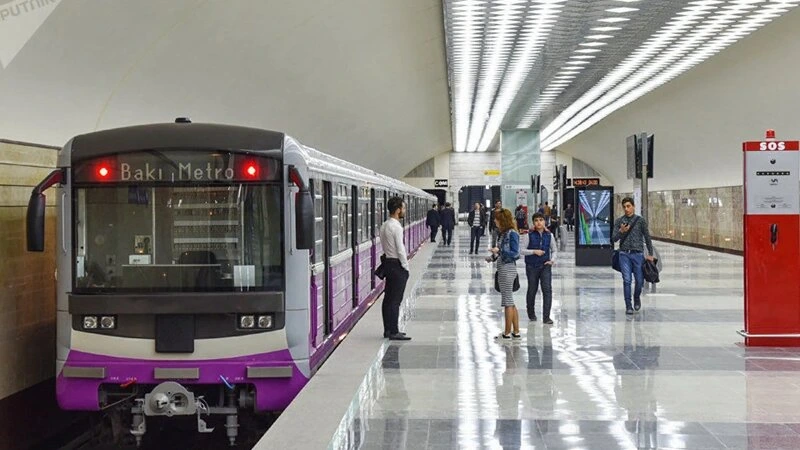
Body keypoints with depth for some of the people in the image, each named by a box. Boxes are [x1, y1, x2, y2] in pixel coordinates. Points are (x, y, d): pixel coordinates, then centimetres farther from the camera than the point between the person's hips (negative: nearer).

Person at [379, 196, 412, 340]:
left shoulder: (384, 226, 11)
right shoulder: (396, 227, -18)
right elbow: (400, 250, -19)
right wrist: (406, 267, -10)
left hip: (388, 262, 9)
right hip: (397, 265, -9)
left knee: (388, 298, 13)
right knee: (395, 300, -6)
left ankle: (388, 329, 19)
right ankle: (394, 332, -3)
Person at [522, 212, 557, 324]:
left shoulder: (549, 235, 1)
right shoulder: (530, 235, -6)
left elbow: (554, 250, 14)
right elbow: (522, 250, -6)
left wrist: (552, 260, -2)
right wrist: (534, 251, -17)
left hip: (545, 266, 1)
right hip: (532, 266, -1)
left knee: (547, 290, -11)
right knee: (532, 290, 11)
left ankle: (546, 317, -9)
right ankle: (531, 314, 32)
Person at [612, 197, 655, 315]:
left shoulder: (641, 220, 3)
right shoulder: (619, 221, 6)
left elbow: (647, 238, 6)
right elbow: (614, 239, 4)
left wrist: (650, 254, 3)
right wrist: (621, 231, -15)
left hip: (638, 254, 0)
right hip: (624, 254, 0)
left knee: (639, 280, 2)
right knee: (627, 280, -5)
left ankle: (637, 298, 31)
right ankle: (628, 306, 1)